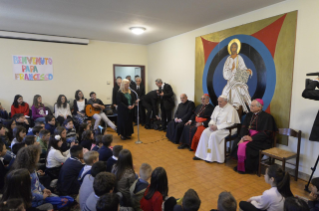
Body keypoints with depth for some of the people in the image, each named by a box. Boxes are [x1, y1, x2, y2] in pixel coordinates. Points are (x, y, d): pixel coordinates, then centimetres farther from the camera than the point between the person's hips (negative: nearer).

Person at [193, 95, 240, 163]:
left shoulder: (231, 109, -11)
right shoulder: (217, 107, 12)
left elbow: (230, 123, -19)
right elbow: (213, 118, 17)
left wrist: (217, 127, -22)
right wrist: (211, 124, -7)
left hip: (226, 128, -7)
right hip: (216, 126, 7)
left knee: (213, 135, -30)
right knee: (205, 132, -17)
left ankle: (212, 157, -18)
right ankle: (202, 154, -11)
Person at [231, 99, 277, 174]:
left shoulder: (267, 117, -8)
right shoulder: (249, 115, 11)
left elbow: (266, 133, -14)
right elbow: (244, 127, 5)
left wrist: (252, 138, -22)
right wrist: (243, 137, -15)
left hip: (261, 140, -6)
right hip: (248, 136, 6)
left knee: (245, 146, -29)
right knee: (237, 143, -20)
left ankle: (247, 168, -9)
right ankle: (240, 165, -6)